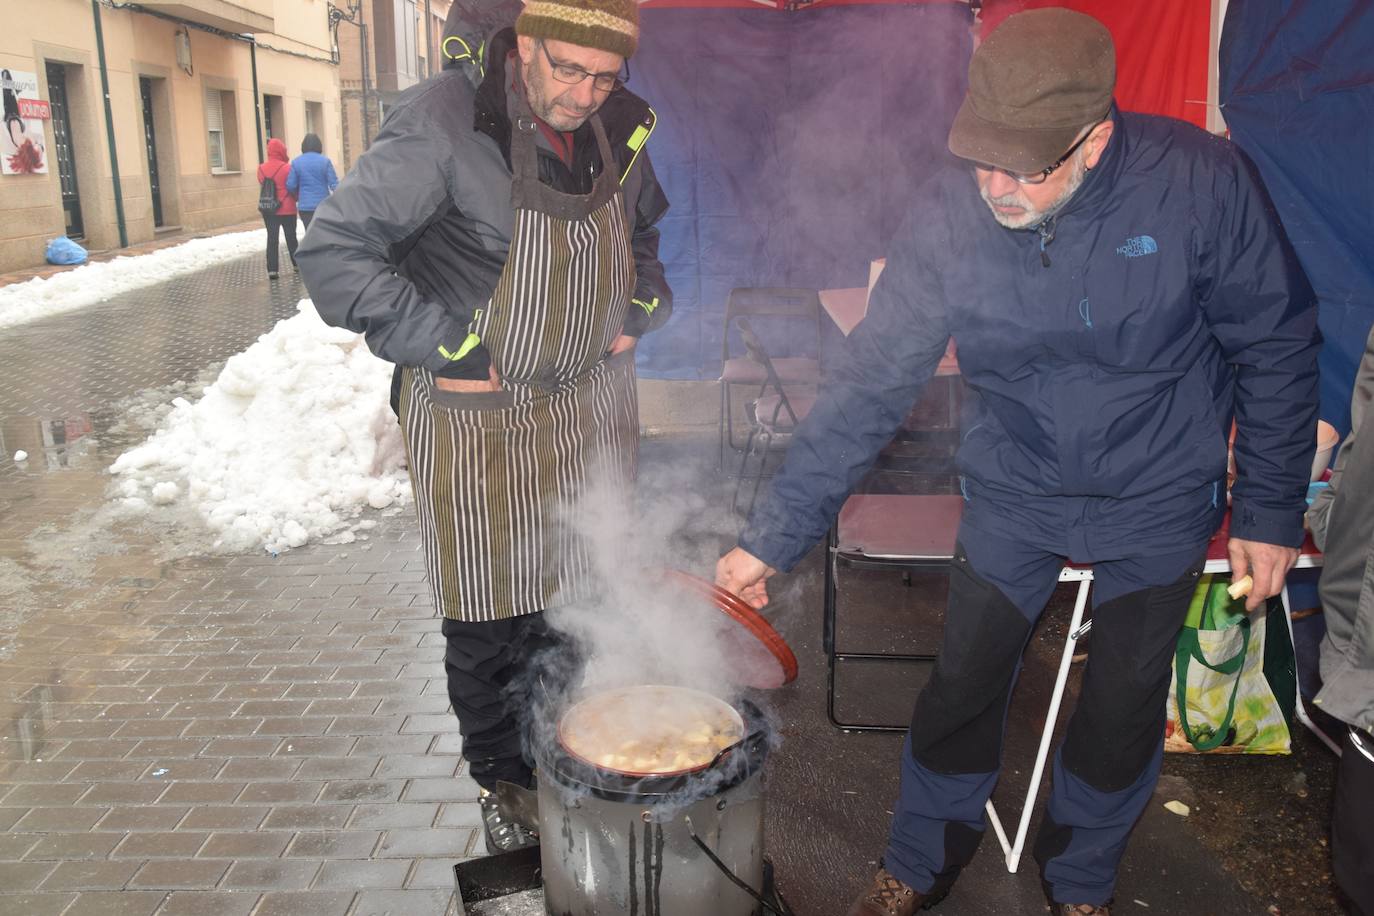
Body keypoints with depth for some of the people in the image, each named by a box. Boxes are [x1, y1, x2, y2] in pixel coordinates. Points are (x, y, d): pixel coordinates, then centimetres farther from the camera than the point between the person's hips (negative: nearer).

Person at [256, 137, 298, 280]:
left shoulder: (261, 169, 0)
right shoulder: (287, 168, -14)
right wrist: (297, 199, 12)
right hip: (287, 209, -3)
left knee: (272, 238, 3)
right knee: (291, 237, 12)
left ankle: (272, 270, -4)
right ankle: (297, 264, 25)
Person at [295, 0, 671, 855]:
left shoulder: (621, 127, 1)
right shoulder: (445, 125, -19)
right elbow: (335, 250, -19)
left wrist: (640, 311, 8)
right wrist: (440, 347, -19)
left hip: (592, 403, 5)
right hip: (477, 414, -5)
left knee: (584, 599, 16)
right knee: (488, 625, 7)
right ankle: (502, 781, 31)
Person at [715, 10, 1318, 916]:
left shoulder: (1199, 181, -23)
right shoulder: (949, 213, -20)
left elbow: (1275, 349, -9)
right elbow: (872, 383, -16)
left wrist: (1270, 509, -5)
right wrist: (774, 535, -18)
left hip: (1158, 501, 0)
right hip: (1013, 493, 1)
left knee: (1124, 708, 14)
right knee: (961, 690, 8)